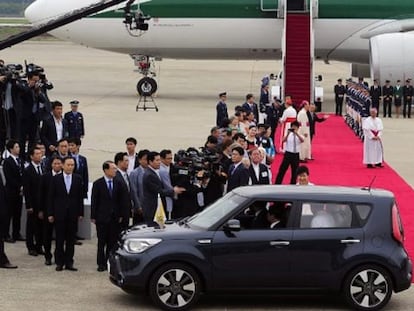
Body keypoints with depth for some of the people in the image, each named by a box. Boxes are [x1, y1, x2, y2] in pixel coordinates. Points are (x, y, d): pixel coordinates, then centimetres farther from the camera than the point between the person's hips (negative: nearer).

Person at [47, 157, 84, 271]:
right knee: (60, 239, 3)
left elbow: (80, 197, 5)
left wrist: (80, 213, 1)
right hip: (59, 213, -1)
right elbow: (50, 197, 0)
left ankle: (69, 262, 10)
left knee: (71, 239, 4)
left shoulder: (78, 179, 4)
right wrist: (50, 214, -4)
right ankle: (59, 262, 10)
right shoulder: (55, 179, 0)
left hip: (73, 214, 1)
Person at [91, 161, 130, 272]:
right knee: (102, 242, 2)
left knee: (112, 241, 5)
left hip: (115, 217, 3)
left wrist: (121, 215, 4)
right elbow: (94, 201, -2)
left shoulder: (119, 183, 4)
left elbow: (123, 200, 8)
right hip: (102, 217, -3)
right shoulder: (98, 184, -4)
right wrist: (93, 217, -5)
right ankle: (101, 263, 9)